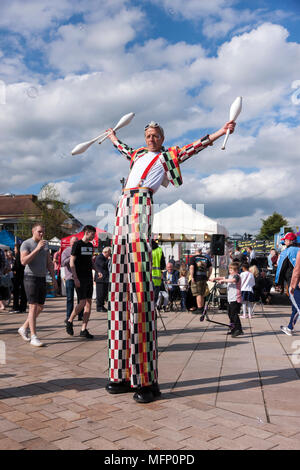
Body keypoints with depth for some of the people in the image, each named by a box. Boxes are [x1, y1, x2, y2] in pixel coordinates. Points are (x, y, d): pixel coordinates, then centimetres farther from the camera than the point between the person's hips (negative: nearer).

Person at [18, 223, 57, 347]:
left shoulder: (45, 244, 12)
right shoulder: (26, 244, -8)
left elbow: (49, 263, 17)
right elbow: (24, 261, -23)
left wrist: (53, 278, 10)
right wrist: (37, 249, -25)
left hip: (42, 279, 7)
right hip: (30, 278, -7)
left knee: (40, 307, 10)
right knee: (33, 307, -9)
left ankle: (24, 328, 27)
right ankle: (33, 337, -5)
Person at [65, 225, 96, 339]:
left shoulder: (91, 245, 13)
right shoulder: (77, 244, -7)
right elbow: (72, 262, -10)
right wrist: (75, 278, -17)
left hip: (89, 277, 7)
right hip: (80, 278, -7)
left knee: (89, 303, 3)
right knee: (82, 303, -9)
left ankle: (84, 329, 8)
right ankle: (69, 321, 16)